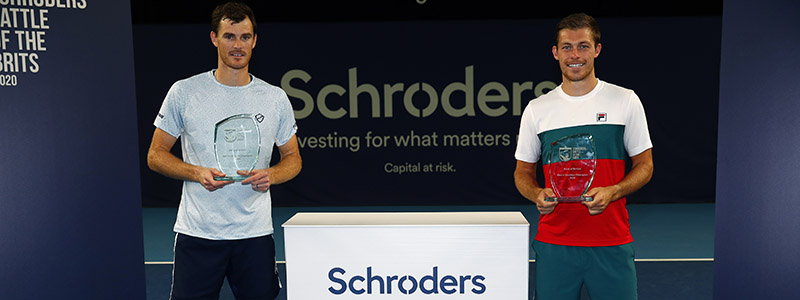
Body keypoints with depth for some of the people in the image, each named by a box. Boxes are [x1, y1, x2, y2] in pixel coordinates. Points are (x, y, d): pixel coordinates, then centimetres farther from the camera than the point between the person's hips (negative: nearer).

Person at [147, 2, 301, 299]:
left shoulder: (276, 98, 4)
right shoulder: (184, 92, 0)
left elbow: (292, 158, 11)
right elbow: (155, 155, 4)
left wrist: (271, 175, -11)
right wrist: (198, 173, -14)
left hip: (256, 233, 2)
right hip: (197, 233, -1)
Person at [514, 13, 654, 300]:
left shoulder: (625, 100, 2)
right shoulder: (536, 109, 4)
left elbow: (644, 164, 6)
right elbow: (523, 171, 11)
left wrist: (611, 192, -13)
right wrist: (537, 194, -11)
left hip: (612, 243, 0)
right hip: (553, 243, 1)